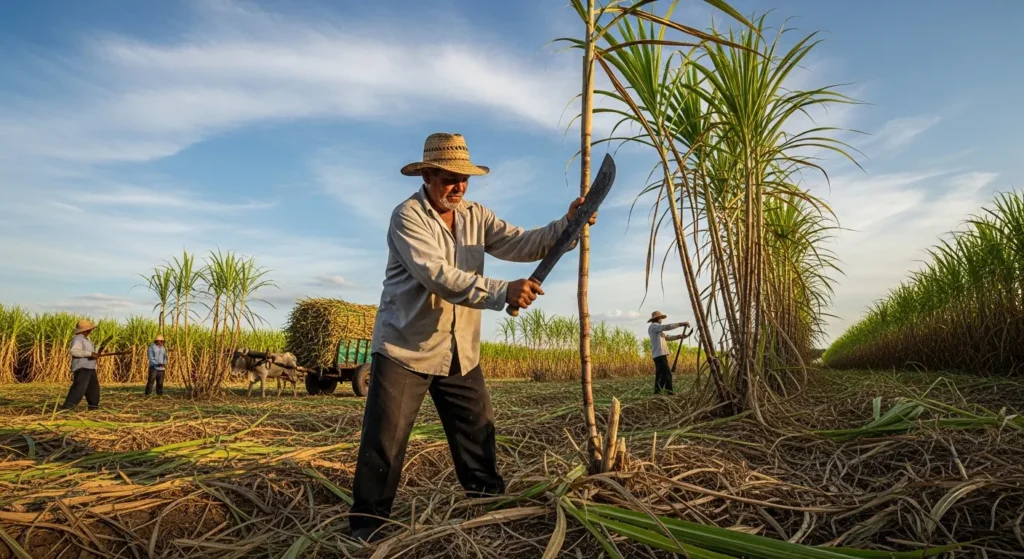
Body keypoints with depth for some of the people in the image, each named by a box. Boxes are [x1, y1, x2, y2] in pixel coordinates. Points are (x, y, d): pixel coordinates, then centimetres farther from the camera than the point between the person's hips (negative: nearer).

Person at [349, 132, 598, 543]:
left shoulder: (475, 216, 6)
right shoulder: (407, 216, -13)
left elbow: (520, 244, -6)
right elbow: (439, 275, -27)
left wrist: (566, 226, -23)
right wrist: (503, 293, -36)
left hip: (460, 354, 6)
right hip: (405, 350, -5)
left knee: (479, 436, 16)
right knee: (385, 443, -1)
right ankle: (366, 525, 15)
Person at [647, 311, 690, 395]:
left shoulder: (657, 329, 26)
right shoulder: (653, 326, -5)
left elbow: (667, 337, 23)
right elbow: (667, 327, -16)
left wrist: (679, 336, 12)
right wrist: (680, 324, -13)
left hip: (660, 354, 10)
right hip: (659, 354, -10)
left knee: (661, 375, 8)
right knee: (667, 375, -13)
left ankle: (658, 393, 8)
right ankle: (669, 393, -16)